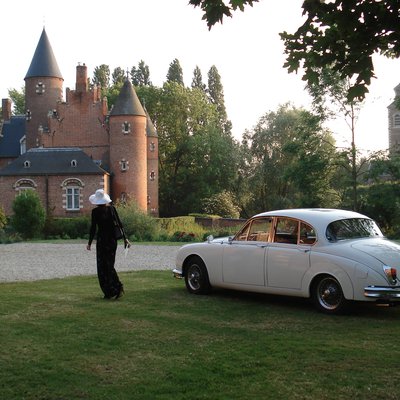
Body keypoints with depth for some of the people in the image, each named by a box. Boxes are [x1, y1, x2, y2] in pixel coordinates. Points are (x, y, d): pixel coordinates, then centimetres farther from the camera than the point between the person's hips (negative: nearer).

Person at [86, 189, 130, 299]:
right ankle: (118, 287, 1)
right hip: (113, 239, 5)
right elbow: (119, 224, 3)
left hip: (102, 239, -5)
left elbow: (93, 228, -9)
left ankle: (108, 292, 3)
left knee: (102, 266, 4)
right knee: (110, 265, 15)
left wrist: (90, 242, 0)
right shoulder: (112, 208, 3)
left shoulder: (95, 211, -9)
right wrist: (125, 238, 8)